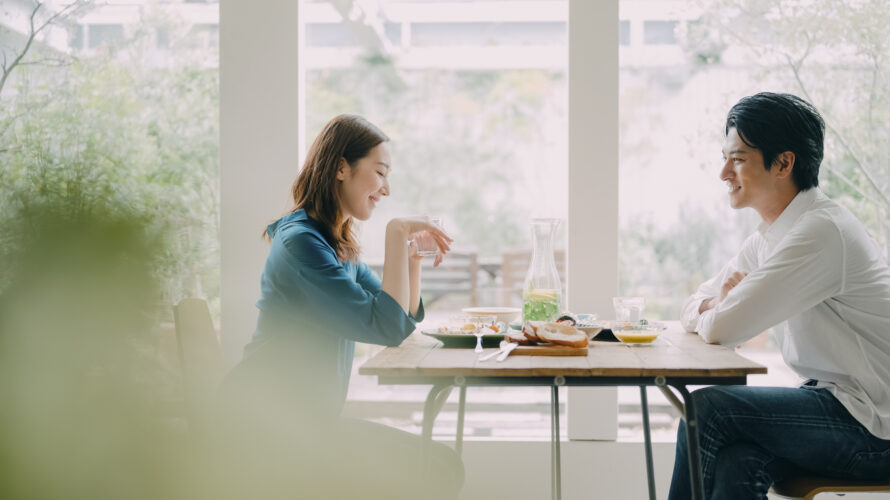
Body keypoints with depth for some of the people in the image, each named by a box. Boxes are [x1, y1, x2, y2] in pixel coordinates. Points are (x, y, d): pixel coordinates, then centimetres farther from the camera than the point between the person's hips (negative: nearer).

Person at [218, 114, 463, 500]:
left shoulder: (339, 245, 15)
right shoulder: (300, 241, -16)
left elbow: (407, 317, 18)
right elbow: (386, 327, -21)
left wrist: (413, 253, 4)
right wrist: (396, 234, -17)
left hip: (311, 419, 9)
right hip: (273, 430, -9)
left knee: (442, 465, 0)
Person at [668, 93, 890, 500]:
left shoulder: (821, 232, -19)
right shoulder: (767, 238, 11)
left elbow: (723, 329, -23)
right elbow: (693, 311, 16)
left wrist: (711, 313, 1)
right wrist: (716, 307, -7)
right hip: (837, 403, 8)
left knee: (708, 408, -17)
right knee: (736, 459, -20)